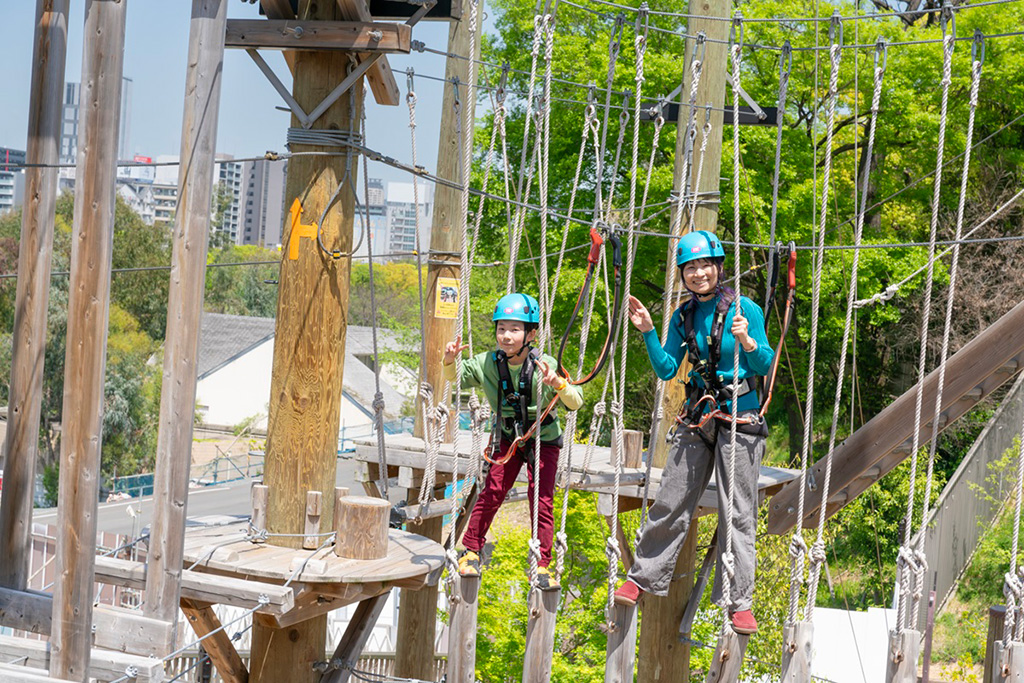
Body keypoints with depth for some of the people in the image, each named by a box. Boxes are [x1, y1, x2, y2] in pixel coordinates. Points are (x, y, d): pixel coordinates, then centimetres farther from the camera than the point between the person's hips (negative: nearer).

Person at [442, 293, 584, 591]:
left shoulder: (545, 365, -22)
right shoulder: (488, 363, -14)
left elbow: (576, 403, -22)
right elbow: (456, 376, 4)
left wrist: (559, 384, -42)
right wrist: (450, 361, -19)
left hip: (544, 439, -2)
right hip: (509, 437, 2)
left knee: (542, 498, -7)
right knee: (492, 492, -3)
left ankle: (543, 566, 2)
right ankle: (470, 550, 14)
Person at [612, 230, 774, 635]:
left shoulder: (744, 309, -5)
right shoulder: (683, 317, 8)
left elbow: (765, 366, -4)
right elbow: (666, 369, 7)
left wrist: (747, 341, -22)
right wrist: (647, 332, -4)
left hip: (740, 420, -4)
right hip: (698, 419, 4)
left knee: (737, 512, 0)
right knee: (670, 503, 7)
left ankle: (740, 602, 7)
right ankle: (642, 579, 19)